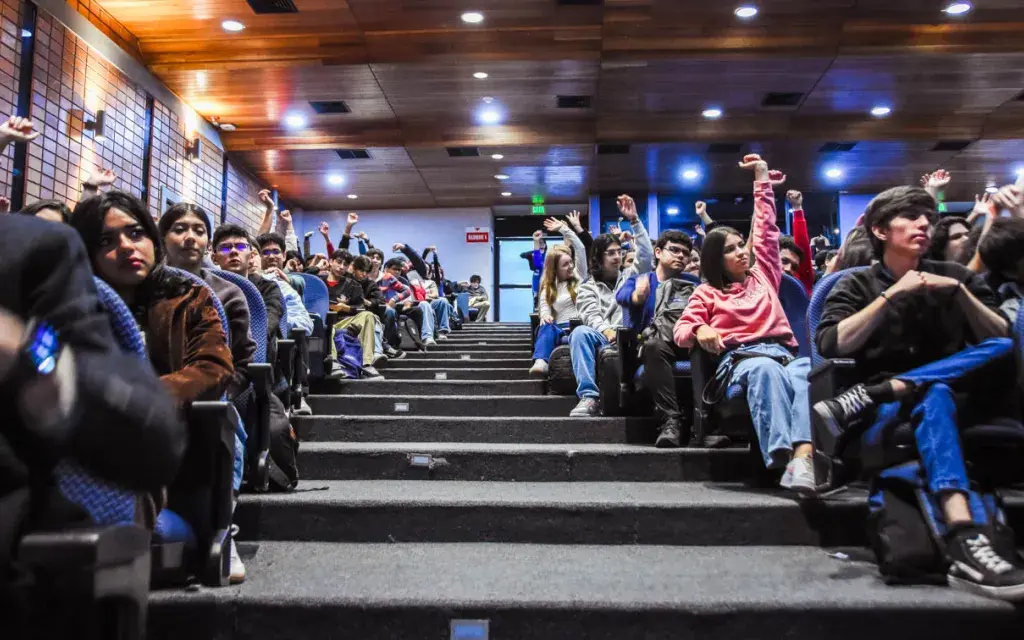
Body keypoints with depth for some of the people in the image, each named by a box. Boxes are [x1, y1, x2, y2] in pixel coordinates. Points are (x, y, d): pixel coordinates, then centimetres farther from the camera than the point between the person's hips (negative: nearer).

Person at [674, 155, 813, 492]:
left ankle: (803, 457, -56)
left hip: (782, 352, 3)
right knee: (766, 370, -41)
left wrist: (763, 179, 36)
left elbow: (766, 229, 32)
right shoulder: (707, 293, 19)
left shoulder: (763, 275, 27)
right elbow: (682, 330, 11)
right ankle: (782, 459, -55)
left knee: (810, 371, -35)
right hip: (739, 359, -3)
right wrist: (699, 331, -14)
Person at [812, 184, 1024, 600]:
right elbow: (831, 345, -12)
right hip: (887, 414, -2)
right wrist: (893, 294, -13)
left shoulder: (955, 276, 14)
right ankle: (964, 540, -51)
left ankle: (867, 398, -35)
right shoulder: (856, 286, 7)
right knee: (932, 397, -38)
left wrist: (959, 292, -10)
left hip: (957, 397, 3)